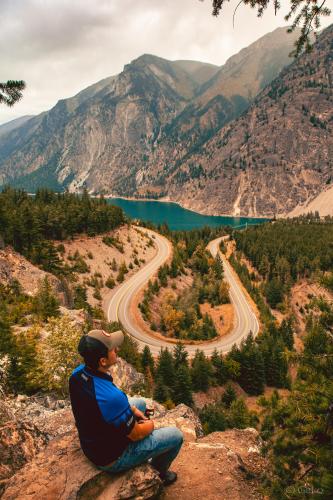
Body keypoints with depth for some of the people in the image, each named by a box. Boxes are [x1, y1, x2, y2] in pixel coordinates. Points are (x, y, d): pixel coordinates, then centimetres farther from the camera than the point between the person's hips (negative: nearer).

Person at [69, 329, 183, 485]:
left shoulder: (78, 373, -16)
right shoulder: (112, 396, -40)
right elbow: (136, 434, -22)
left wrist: (132, 408, 2)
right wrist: (150, 425, -1)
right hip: (111, 459, -7)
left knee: (140, 403, 25)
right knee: (176, 435, 4)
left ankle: (146, 458, 43)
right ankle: (158, 472, 34)